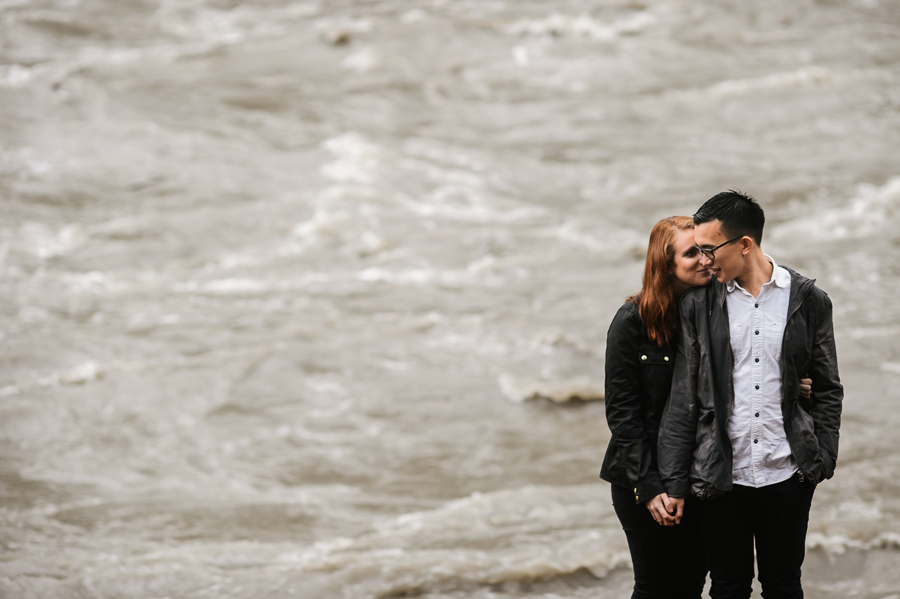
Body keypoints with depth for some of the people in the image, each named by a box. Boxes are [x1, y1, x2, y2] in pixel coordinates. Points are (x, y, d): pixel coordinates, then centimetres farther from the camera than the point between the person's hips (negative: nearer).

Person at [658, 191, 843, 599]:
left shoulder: (808, 301, 0)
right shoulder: (698, 304, 0)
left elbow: (827, 390, 6)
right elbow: (683, 398, 1)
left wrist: (823, 461, -3)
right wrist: (674, 483, -2)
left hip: (787, 475, 0)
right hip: (721, 478, 0)